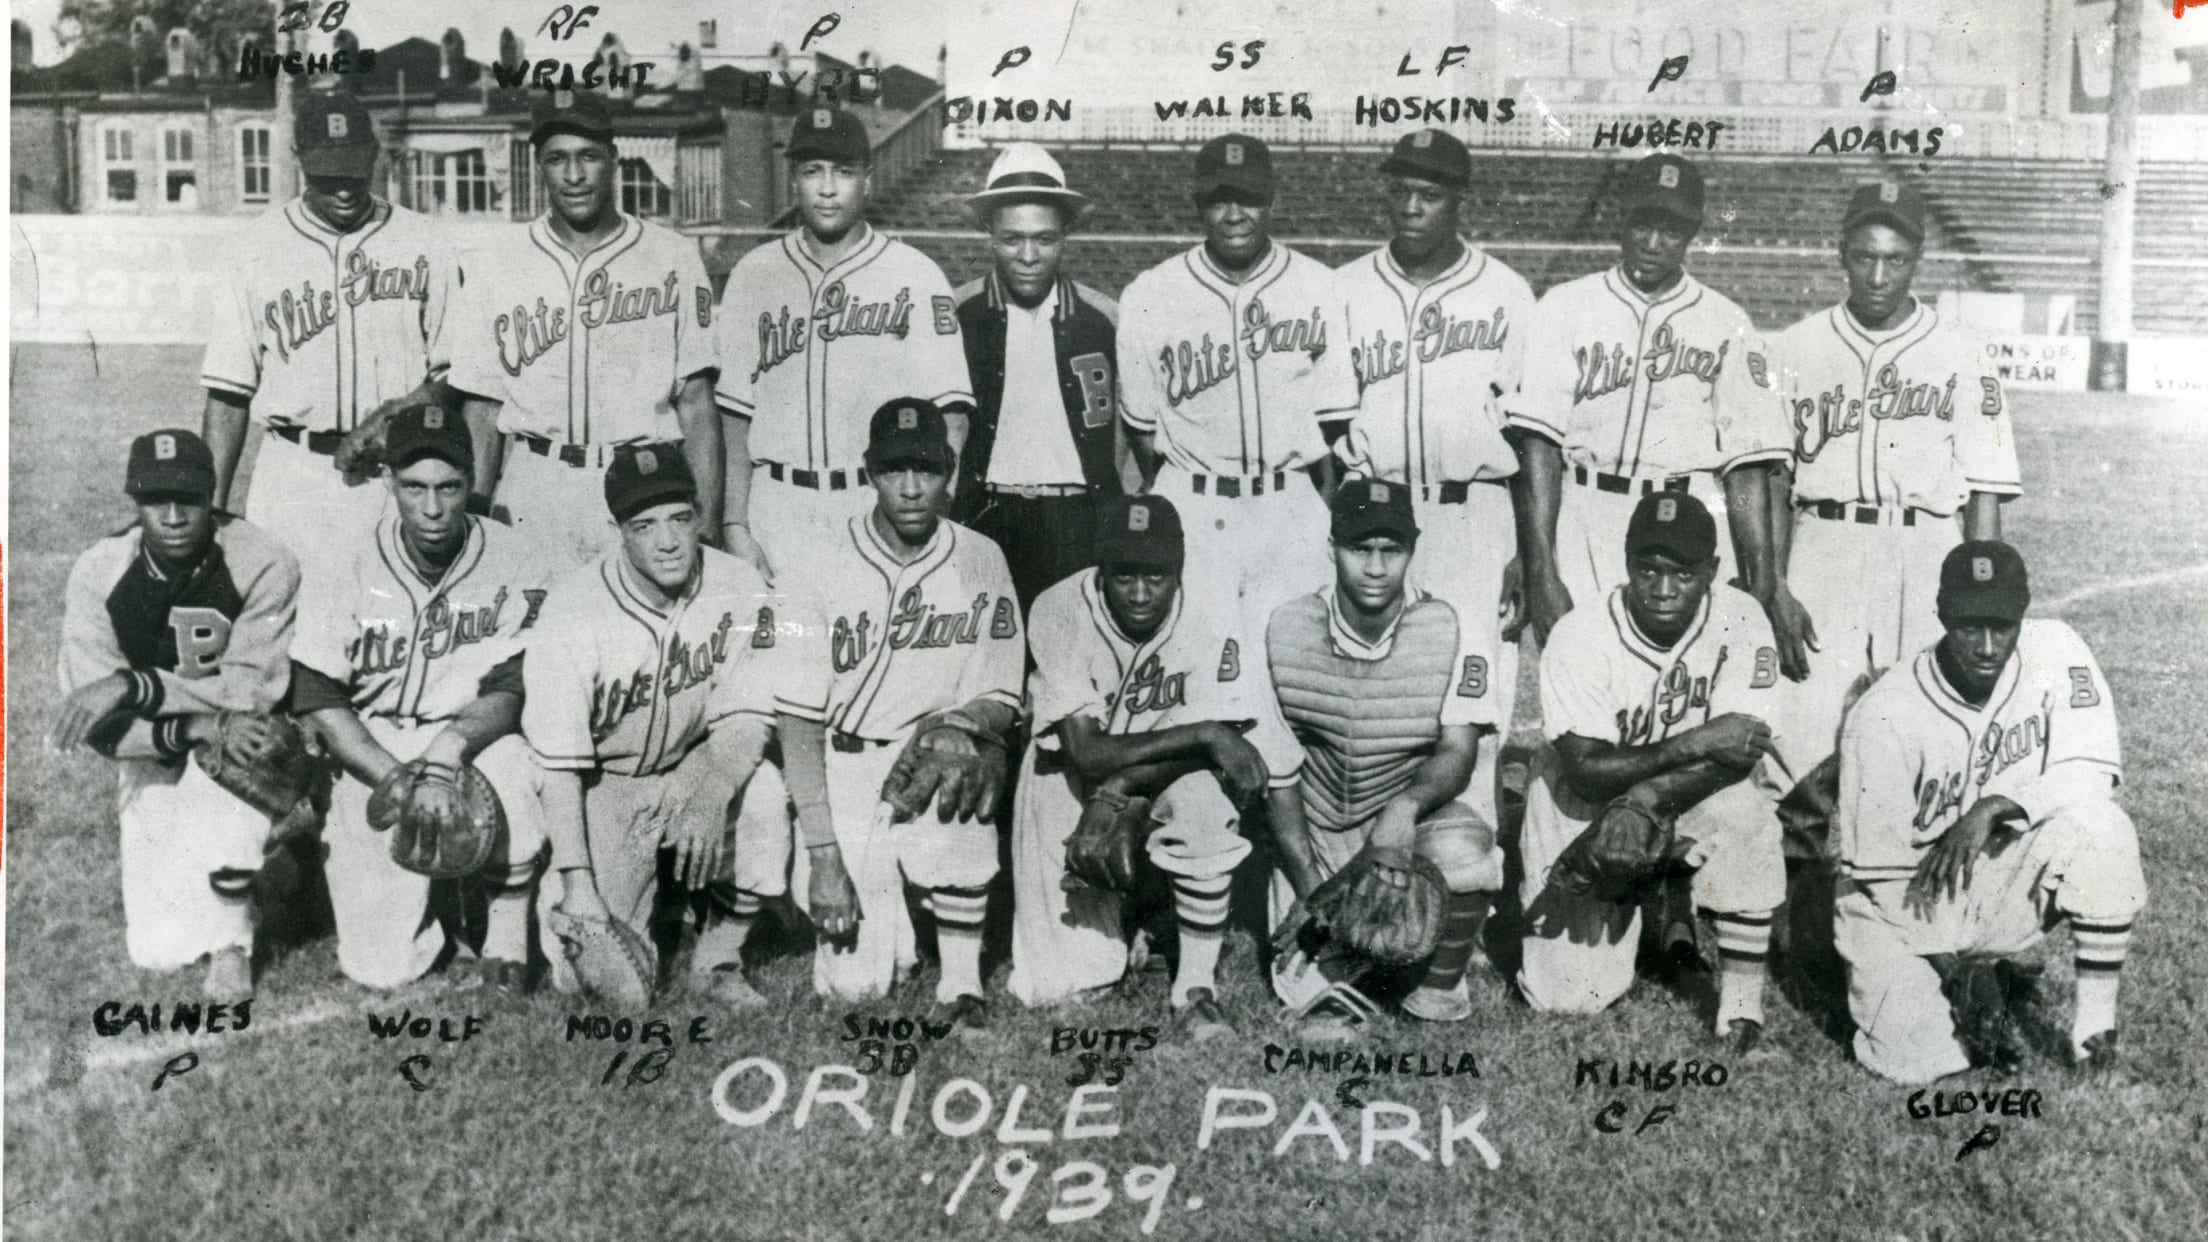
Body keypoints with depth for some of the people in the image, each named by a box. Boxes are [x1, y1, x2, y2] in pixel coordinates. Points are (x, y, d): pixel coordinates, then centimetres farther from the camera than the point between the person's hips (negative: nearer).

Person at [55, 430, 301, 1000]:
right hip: (153, 764, 2)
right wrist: (199, 725, -35)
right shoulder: (98, 574, -16)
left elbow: (255, 690, -25)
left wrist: (137, 686, -35)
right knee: (159, 951, -6)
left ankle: (231, 939, -13)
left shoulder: (263, 564, -23)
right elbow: (99, 726, -19)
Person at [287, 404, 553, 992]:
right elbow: (320, 702, -5)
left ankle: (508, 917, -10)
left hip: (477, 747, -1)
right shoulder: (340, 568, -2)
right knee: (382, 966, -11)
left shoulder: (515, 566, -5)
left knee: (511, 762, -38)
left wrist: (456, 742, -30)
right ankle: (434, 901, 26)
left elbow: (510, 691, -7)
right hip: (369, 762, 1)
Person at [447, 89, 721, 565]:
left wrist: (707, 526, -6)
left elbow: (696, 404, 1)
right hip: (533, 491, 1)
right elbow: (483, 409, 7)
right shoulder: (497, 264, 7)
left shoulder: (673, 259, 4)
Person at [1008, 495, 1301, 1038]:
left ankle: (1196, 989, -21)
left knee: (1203, 795, -37)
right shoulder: (1060, 612, -22)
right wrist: (1202, 733, -34)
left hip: (1164, 783, 0)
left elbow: (1218, 752, -23)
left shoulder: (1213, 635, -19)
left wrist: (1121, 788, -34)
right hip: (1067, 774, 0)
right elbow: (1086, 752, -26)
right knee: (1060, 984, -7)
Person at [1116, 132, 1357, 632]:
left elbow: (1333, 414, 3)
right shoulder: (1149, 297, -1)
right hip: (1190, 509, 0)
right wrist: (1157, 503, 10)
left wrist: (1331, 510, 0)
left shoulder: (1319, 288, 0)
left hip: (1292, 510, 1)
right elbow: (1141, 422, 8)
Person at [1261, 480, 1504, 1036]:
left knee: (1464, 851, -33)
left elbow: (1457, 753, -12)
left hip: (1414, 810, 0)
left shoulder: (1451, 635, -9)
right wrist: (1311, 888, -13)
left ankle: (1442, 986, -5)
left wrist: (1406, 806, -36)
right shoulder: (1285, 631, -8)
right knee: (1308, 981, -16)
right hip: (1315, 831, 0)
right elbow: (1277, 771, -6)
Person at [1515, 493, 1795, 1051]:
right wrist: (1694, 743, -34)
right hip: (1583, 796, -1)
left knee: (1744, 802, -36)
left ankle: (1742, 994, -17)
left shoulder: (1740, 621, -16)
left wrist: (1647, 797, -38)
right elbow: (1586, 770, -24)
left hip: (1695, 793, 1)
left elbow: (1741, 749, -24)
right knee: (1567, 995, -7)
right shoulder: (1579, 637, -21)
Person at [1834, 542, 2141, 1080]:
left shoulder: (2053, 649, -11)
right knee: (1913, 1060, -19)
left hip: (2000, 884, 2)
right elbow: (1878, 873, -15)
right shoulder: (1884, 713, -20)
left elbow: (2094, 771, -14)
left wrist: (1995, 808, -28)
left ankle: (2096, 1024, -12)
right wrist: (1958, 974, -14)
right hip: (1904, 901, -2)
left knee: (2100, 827, -27)